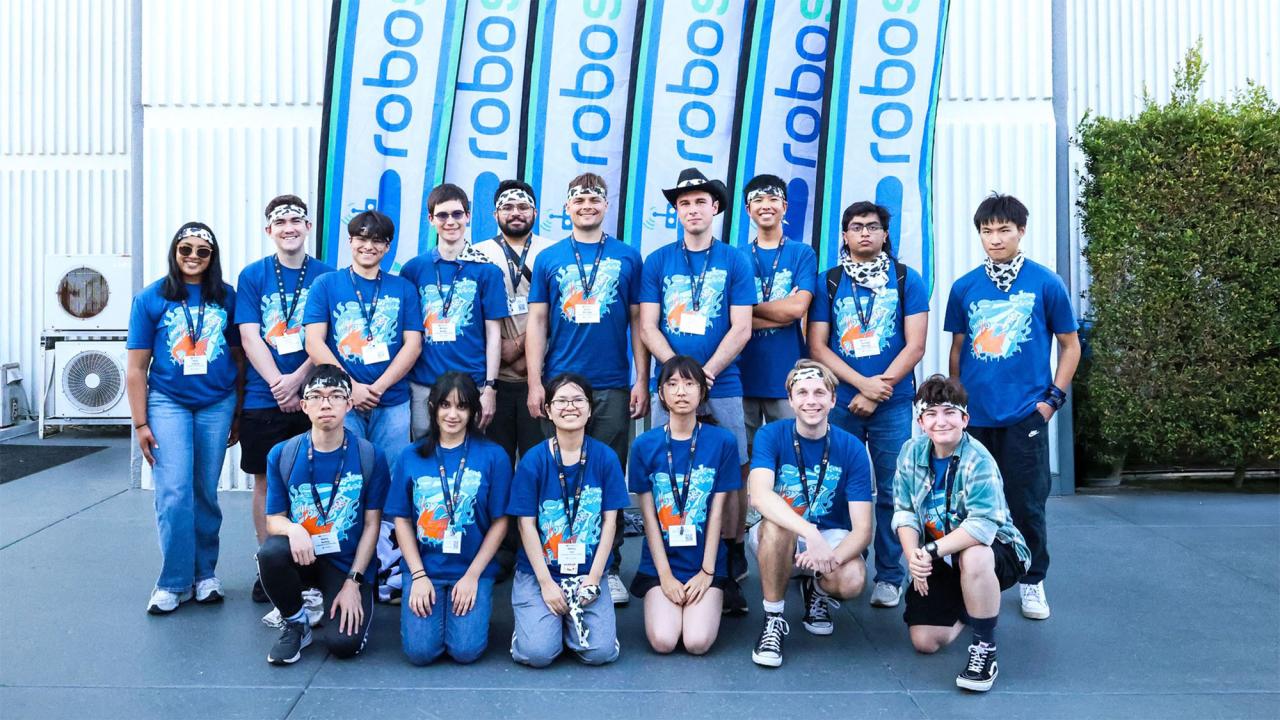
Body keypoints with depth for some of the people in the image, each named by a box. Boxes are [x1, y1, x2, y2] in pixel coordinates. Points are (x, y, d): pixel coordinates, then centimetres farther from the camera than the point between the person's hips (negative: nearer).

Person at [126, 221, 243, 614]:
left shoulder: (227, 297, 3)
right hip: (168, 402, -1)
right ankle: (174, 582, 4)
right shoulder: (151, 298, -1)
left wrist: (239, 414, 7)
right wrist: (140, 423, -4)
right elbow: (136, 367, 0)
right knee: (174, 494, -8)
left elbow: (239, 357, 7)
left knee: (205, 492, 8)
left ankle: (205, 573, 22)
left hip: (217, 405, 1)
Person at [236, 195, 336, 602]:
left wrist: (297, 379, -15)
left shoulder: (326, 276, 3)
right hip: (263, 399, 0)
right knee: (266, 481, 6)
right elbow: (249, 339, -3)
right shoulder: (252, 277, 4)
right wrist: (279, 386, -14)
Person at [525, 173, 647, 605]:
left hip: (613, 387, 0)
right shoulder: (549, 259, 8)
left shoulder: (628, 258, 7)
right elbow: (536, 323, 6)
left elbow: (638, 323, 7)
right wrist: (535, 382, -1)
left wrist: (642, 381, 0)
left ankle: (609, 568, 12)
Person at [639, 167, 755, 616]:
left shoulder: (735, 262, 5)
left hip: (722, 388, -1)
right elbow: (647, 327, 2)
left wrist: (705, 373, -12)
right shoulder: (657, 262, 8)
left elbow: (741, 330, -1)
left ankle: (728, 574, 9)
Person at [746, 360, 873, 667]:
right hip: (779, 537, -1)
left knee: (852, 581, -31)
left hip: (832, 536, 1)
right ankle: (773, 620, -16)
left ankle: (816, 591, 8)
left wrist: (833, 557, -39)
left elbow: (862, 529, -16)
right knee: (776, 525, -36)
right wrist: (811, 533, -47)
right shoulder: (771, 436, -14)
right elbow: (759, 495, -32)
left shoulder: (852, 449, -11)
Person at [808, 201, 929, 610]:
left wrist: (878, 390, -9)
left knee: (891, 492, 2)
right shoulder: (829, 282, 7)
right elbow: (817, 347, 1)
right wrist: (863, 382, -11)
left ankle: (889, 577, 13)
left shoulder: (906, 280, 5)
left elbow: (915, 346, -1)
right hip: (840, 403, 1)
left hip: (892, 403, -1)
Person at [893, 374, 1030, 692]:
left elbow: (983, 526, -33)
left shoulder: (978, 461, -22)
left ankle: (984, 650, -22)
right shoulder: (912, 452, -4)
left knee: (973, 557, -42)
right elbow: (904, 512, -2)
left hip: (992, 550, -5)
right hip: (939, 561, 5)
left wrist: (932, 552, -32)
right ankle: (965, 609, 29)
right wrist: (913, 557, -18)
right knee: (924, 642, -5)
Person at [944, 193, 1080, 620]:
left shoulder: (1045, 284, -1)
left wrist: (1053, 397, -3)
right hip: (974, 414, 3)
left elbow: (1070, 345, 5)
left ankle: (1032, 581, 21)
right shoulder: (964, 287, 6)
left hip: (1025, 414, -2)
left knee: (1026, 502, 3)